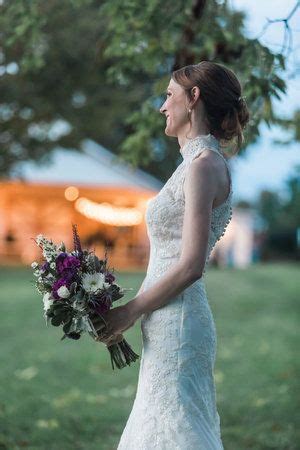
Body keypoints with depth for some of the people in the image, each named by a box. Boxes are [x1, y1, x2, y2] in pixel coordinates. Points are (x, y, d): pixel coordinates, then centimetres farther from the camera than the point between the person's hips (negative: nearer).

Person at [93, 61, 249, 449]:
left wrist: (129, 313, -12)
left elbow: (190, 266, -20)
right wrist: (130, 310, 12)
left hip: (178, 327, -9)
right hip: (168, 326, 9)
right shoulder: (199, 161, 15)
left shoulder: (204, 165, -13)